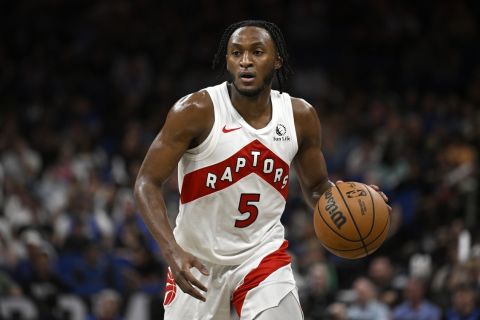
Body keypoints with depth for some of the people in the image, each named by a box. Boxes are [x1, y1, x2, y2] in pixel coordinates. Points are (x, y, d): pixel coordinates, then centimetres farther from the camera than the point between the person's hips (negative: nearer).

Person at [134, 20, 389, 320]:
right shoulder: (196, 111, -18)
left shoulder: (301, 116, -5)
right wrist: (172, 251, -30)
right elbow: (147, 183, -16)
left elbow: (316, 187, 9)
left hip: (263, 256, 1)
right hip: (197, 259, -1)